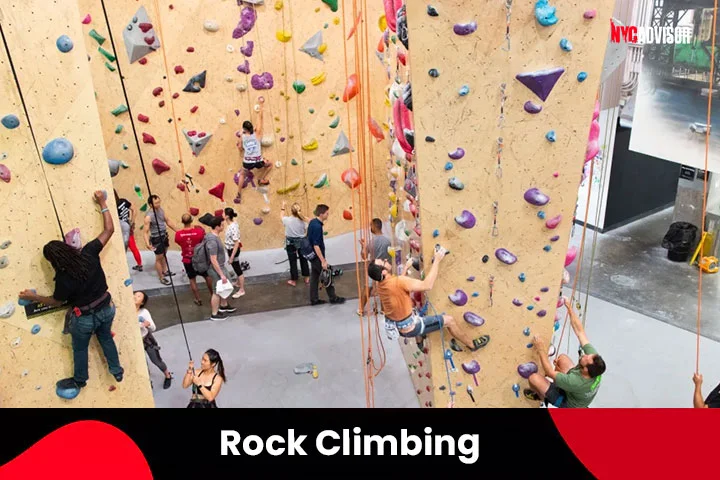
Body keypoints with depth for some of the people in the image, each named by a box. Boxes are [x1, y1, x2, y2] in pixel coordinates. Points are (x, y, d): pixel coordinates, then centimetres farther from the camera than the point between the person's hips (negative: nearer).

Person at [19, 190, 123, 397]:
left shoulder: (63, 278, -27)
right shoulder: (88, 253, -21)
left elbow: (56, 302, -6)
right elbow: (109, 230, -12)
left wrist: (33, 297, 8)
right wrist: (103, 203, -5)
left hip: (84, 318, -4)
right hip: (106, 309, 4)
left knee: (80, 348, 24)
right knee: (106, 337, 31)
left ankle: (79, 381, 48)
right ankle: (117, 371, 47)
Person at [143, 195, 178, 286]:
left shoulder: (160, 209, -4)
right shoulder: (148, 216, -26)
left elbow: (168, 221, 10)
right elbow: (146, 232, -26)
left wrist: (177, 231, 14)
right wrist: (147, 243, -40)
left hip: (164, 236, 7)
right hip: (157, 238, -7)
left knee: (164, 255, 25)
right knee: (159, 258, 7)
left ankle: (165, 271, 45)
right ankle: (161, 278, 21)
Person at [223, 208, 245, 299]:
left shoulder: (233, 227, -30)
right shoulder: (231, 224, -1)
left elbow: (237, 243, -28)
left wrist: (232, 257, -25)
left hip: (233, 250, -9)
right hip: (230, 249, 10)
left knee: (237, 269, 3)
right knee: (236, 267, 26)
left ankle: (241, 290, 15)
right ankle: (239, 283, 47)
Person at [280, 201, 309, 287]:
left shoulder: (287, 220, -16)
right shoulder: (303, 221, -14)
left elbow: (281, 217, 7)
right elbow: (307, 233, -5)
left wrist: (283, 208, 19)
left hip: (290, 243, -1)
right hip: (302, 242, 1)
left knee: (293, 261, 9)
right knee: (303, 260, 17)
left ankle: (293, 280, 20)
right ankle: (307, 278, 29)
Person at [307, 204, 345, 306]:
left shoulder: (313, 222, 3)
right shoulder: (317, 226, -26)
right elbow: (316, 246, -27)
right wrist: (323, 261, -24)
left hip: (313, 255, 9)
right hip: (317, 256, -9)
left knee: (314, 277, 13)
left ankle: (314, 299, 20)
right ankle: (333, 298, 18)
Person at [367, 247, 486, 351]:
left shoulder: (379, 284, -6)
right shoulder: (397, 282, -32)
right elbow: (427, 285, -31)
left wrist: (406, 267, 19)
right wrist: (437, 260, -25)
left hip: (398, 327, 8)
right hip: (410, 327, -8)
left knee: (416, 312, 40)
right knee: (448, 320, 3)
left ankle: (420, 343, 53)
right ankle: (472, 344, 22)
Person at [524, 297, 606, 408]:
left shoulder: (576, 382, -47)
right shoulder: (594, 358, -31)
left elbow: (550, 372, -31)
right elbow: (579, 331, -24)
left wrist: (541, 349, -28)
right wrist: (569, 307, -22)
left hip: (568, 403, -6)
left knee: (534, 378, -19)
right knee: (562, 358, 9)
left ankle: (542, 396, 17)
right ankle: (557, 384, 32)